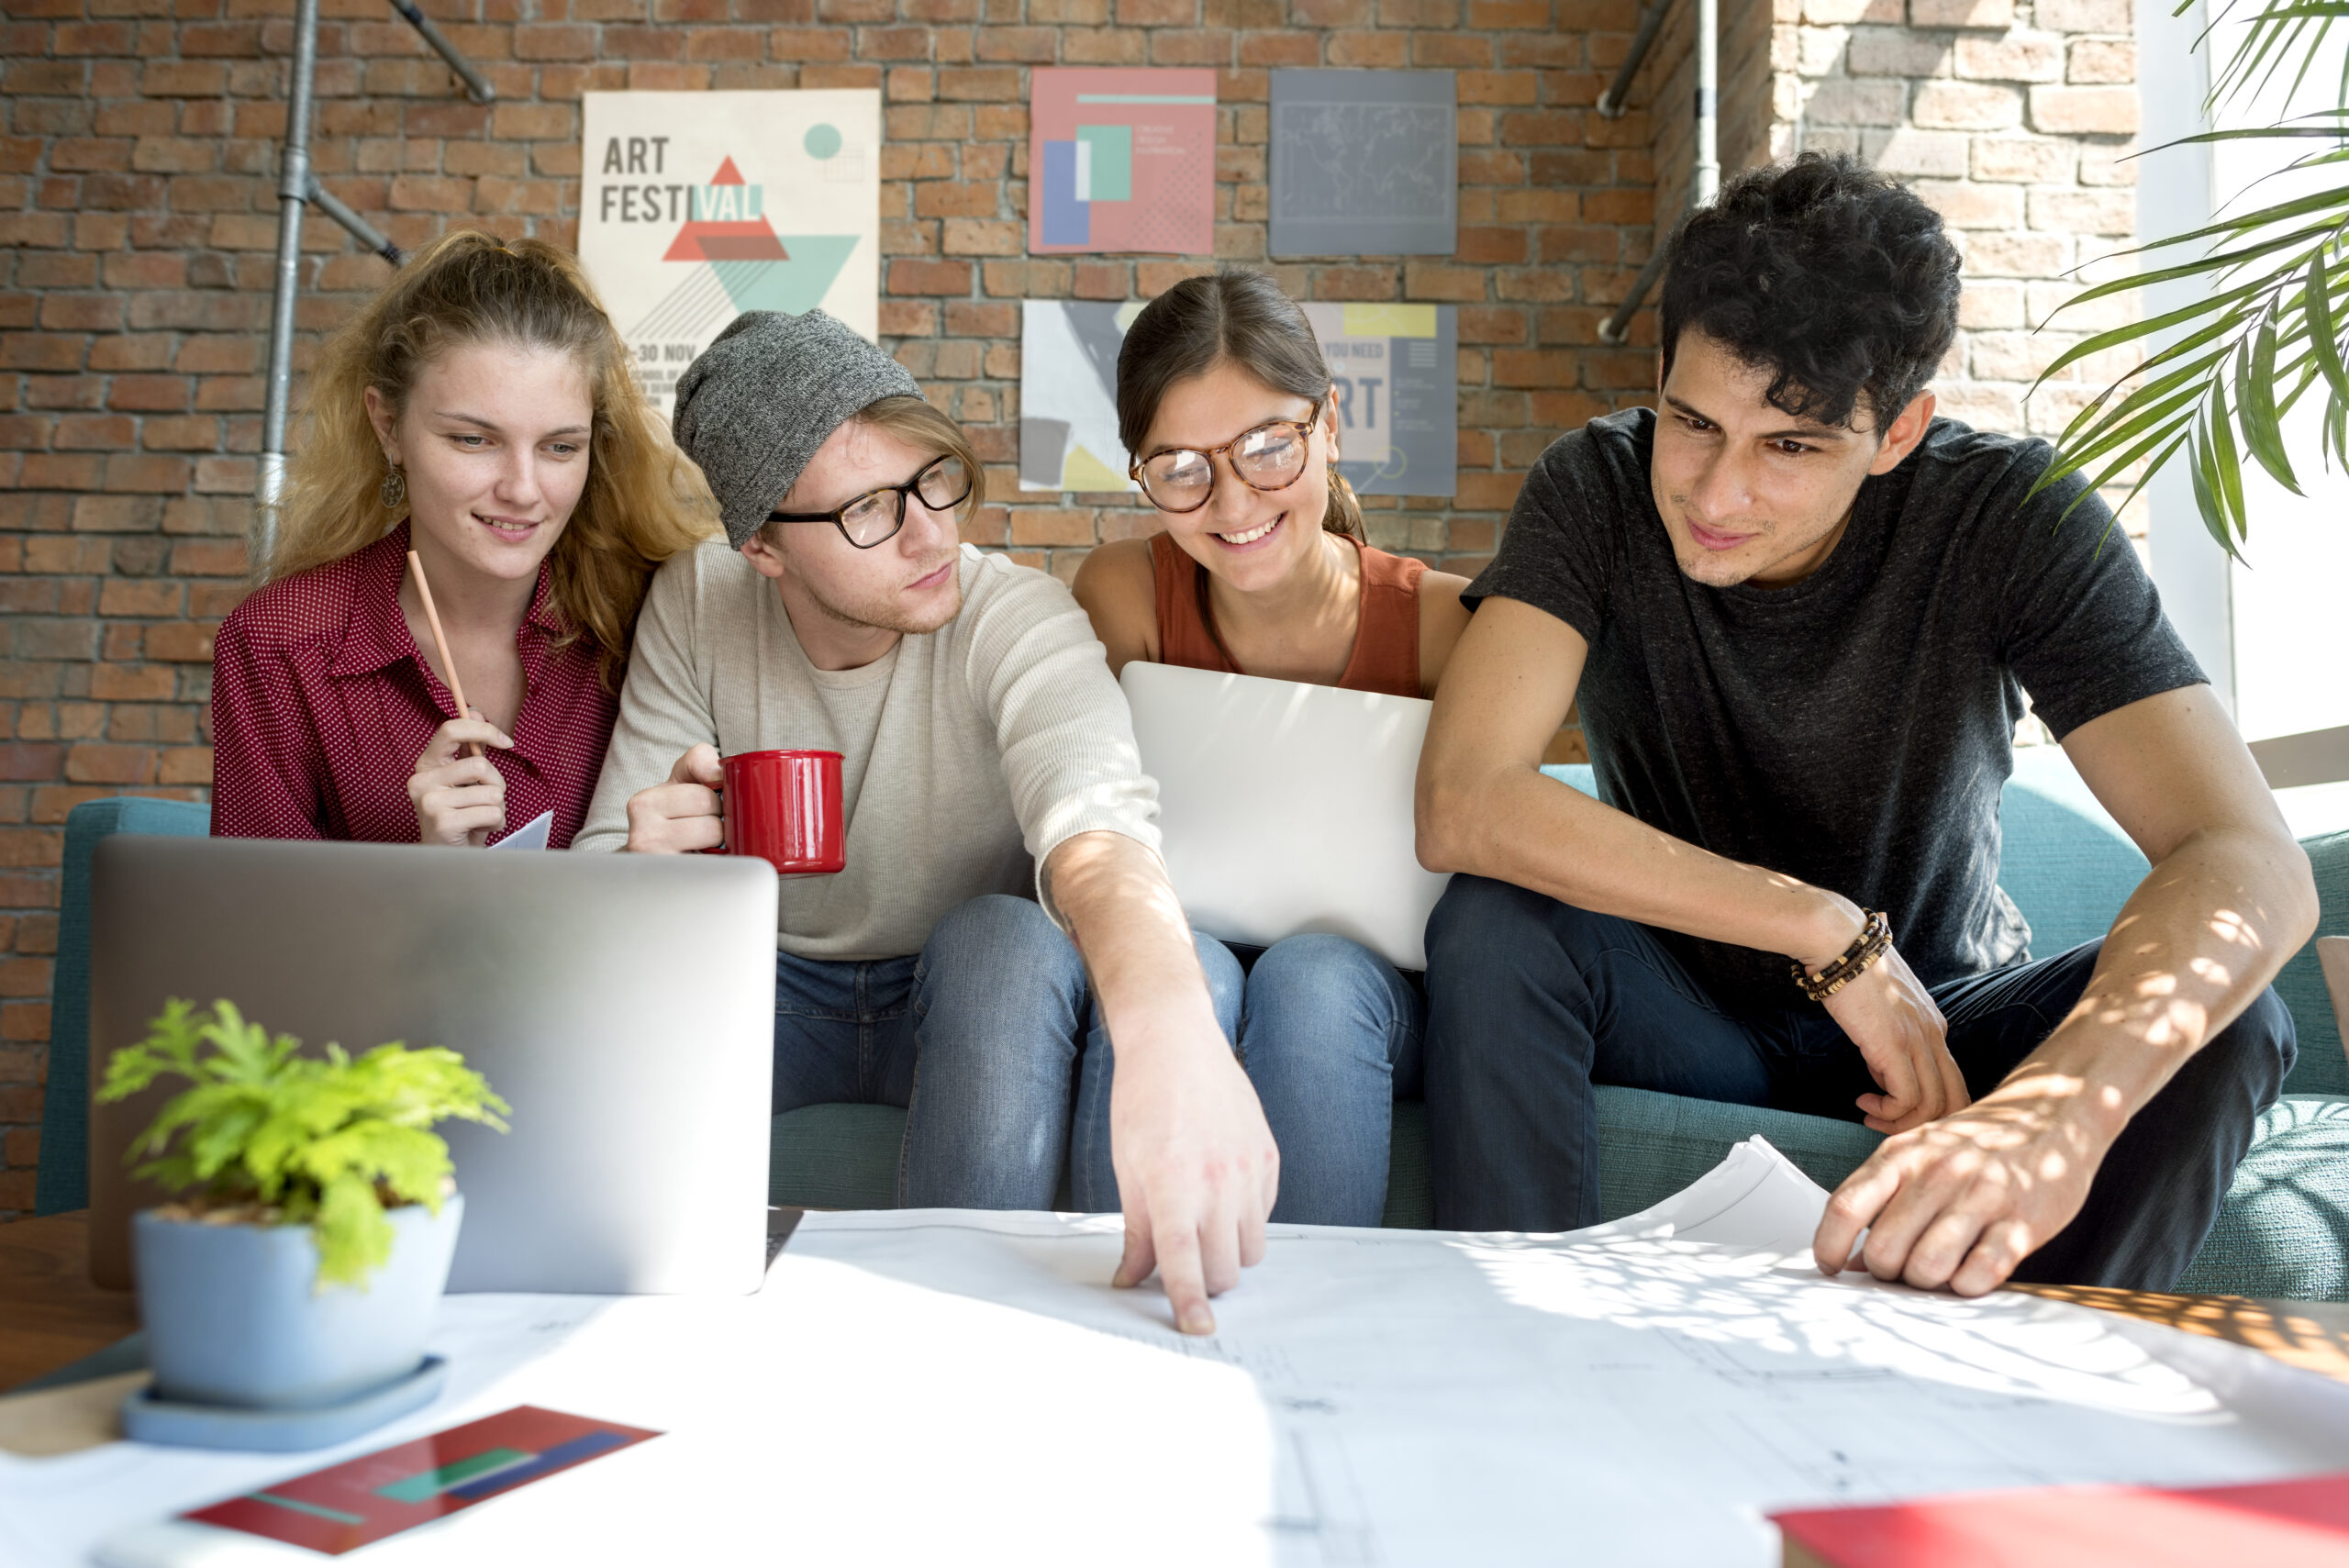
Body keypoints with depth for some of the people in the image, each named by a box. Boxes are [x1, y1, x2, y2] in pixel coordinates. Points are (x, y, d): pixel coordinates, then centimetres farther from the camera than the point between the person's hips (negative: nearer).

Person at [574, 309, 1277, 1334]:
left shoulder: (1016, 618, -23)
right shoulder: (694, 606, -11)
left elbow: (1095, 818, -45)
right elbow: (604, 860, -10)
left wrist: (1168, 1023, -67)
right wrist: (640, 865, -38)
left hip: (966, 1004, -1)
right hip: (771, 991, 2)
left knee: (1012, 937, -34)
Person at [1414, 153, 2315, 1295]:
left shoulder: (2010, 519, -18)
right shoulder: (1597, 491, -18)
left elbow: (2253, 866, -29)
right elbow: (1462, 805, -31)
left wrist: (2057, 1112, -50)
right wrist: (1828, 931, -32)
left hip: (1943, 1017, 1)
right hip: (1683, 1016, 0)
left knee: (2225, 1023, -25)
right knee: (1492, 928, -30)